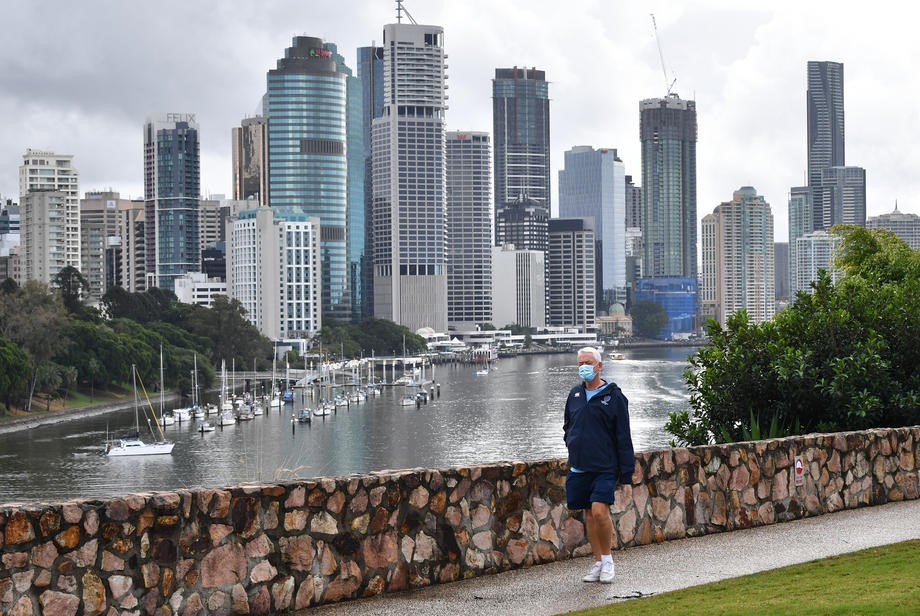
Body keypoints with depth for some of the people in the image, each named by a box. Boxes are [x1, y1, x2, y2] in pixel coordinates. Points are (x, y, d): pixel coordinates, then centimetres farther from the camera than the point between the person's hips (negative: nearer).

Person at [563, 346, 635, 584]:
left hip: (605, 467, -5)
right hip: (579, 467, 5)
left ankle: (607, 559, -1)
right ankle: (598, 564, 16)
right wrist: (573, 447, 12)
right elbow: (568, 426, 27)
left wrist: (626, 473, -7)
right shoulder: (575, 394, 10)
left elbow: (623, 437, -4)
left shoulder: (613, 396, -4)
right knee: (589, 515, 8)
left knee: (599, 510, -19)